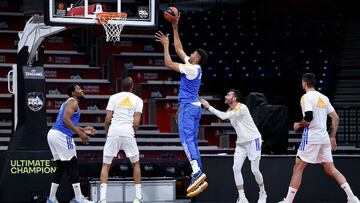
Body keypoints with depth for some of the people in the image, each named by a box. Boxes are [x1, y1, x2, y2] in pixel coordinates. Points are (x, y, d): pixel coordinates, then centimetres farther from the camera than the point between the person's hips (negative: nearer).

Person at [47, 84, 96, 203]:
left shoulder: (68, 103, 24)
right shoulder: (73, 102, -6)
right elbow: (66, 120, -21)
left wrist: (83, 129, 26)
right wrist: (80, 134, -21)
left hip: (52, 134, 10)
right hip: (61, 135, -10)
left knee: (61, 167, 15)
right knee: (73, 166, -7)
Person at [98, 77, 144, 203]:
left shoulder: (114, 97, 9)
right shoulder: (138, 100, 9)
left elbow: (108, 119, 3)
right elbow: (136, 123, 0)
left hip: (114, 131, 0)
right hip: (128, 131, 0)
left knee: (106, 165, 8)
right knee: (136, 164, 18)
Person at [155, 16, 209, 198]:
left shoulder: (191, 68, -12)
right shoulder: (193, 66, 14)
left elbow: (168, 64, -13)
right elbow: (179, 49, 23)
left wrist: (166, 45, -3)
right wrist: (175, 29, 24)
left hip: (188, 107, -10)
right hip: (193, 107, 10)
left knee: (186, 139, -19)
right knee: (192, 142, 7)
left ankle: (197, 172, -33)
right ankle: (200, 179, 2)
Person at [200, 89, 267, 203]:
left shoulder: (242, 108, -19)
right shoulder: (230, 111, 6)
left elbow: (224, 116, -27)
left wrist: (209, 107, -25)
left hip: (253, 140, -7)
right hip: (241, 143, 7)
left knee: (255, 170, -4)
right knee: (236, 168, -8)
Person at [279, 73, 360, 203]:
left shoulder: (306, 97, -8)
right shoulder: (324, 98, 14)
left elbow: (309, 118, -21)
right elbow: (335, 118, 13)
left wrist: (298, 125, -2)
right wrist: (333, 137, 17)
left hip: (311, 137, -7)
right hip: (324, 137, 7)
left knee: (298, 168, -1)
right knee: (330, 169, 10)